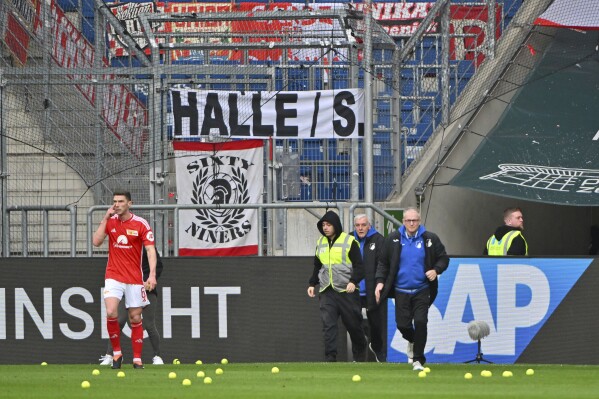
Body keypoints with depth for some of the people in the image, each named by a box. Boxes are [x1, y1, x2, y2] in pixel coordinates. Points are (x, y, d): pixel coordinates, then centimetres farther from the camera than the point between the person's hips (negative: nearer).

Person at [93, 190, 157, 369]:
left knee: (135, 318, 3)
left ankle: (137, 359, 12)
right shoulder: (110, 221, 4)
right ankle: (116, 352, -3)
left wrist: (152, 275, -21)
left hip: (134, 279, -1)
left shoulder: (141, 224, -5)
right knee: (111, 313, -18)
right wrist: (106, 218, -10)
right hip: (113, 276, 1)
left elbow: (151, 250, -9)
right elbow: (96, 242, -6)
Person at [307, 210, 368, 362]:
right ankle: (330, 358, -11)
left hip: (346, 291, -4)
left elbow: (359, 266, -6)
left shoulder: (349, 241, -4)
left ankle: (360, 354, 25)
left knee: (353, 324, 5)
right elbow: (317, 267, 23)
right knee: (328, 324, -8)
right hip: (327, 291, 4)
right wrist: (312, 284, 12)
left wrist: (353, 281, -21)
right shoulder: (321, 243, 13)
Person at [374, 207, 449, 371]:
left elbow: (443, 258, 7)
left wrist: (436, 270, -12)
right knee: (403, 324, -2)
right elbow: (383, 263, 8)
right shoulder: (393, 239, 2)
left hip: (422, 290, -1)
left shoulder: (430, 239, 0)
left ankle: (418, 359, -2)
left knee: (420, 322, -13)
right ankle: (412, 341, 35)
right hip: (401, 290, 1)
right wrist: (380, 281, -4)